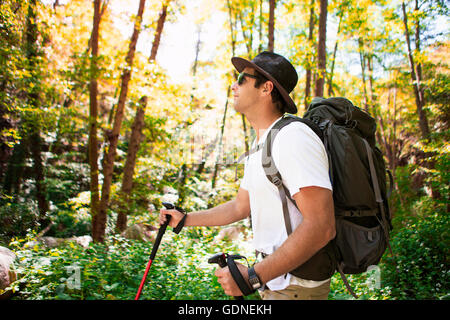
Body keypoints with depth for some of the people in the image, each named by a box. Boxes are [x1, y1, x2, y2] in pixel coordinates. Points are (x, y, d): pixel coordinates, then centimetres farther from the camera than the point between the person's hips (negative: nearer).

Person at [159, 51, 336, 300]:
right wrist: (185, 219, 19)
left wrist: (254, 277, -29)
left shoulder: (293, 137, -21)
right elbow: (240, 206, 19)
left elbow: (321, 227, -29)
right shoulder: (259, 145, 12)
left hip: (296, 286, -9)